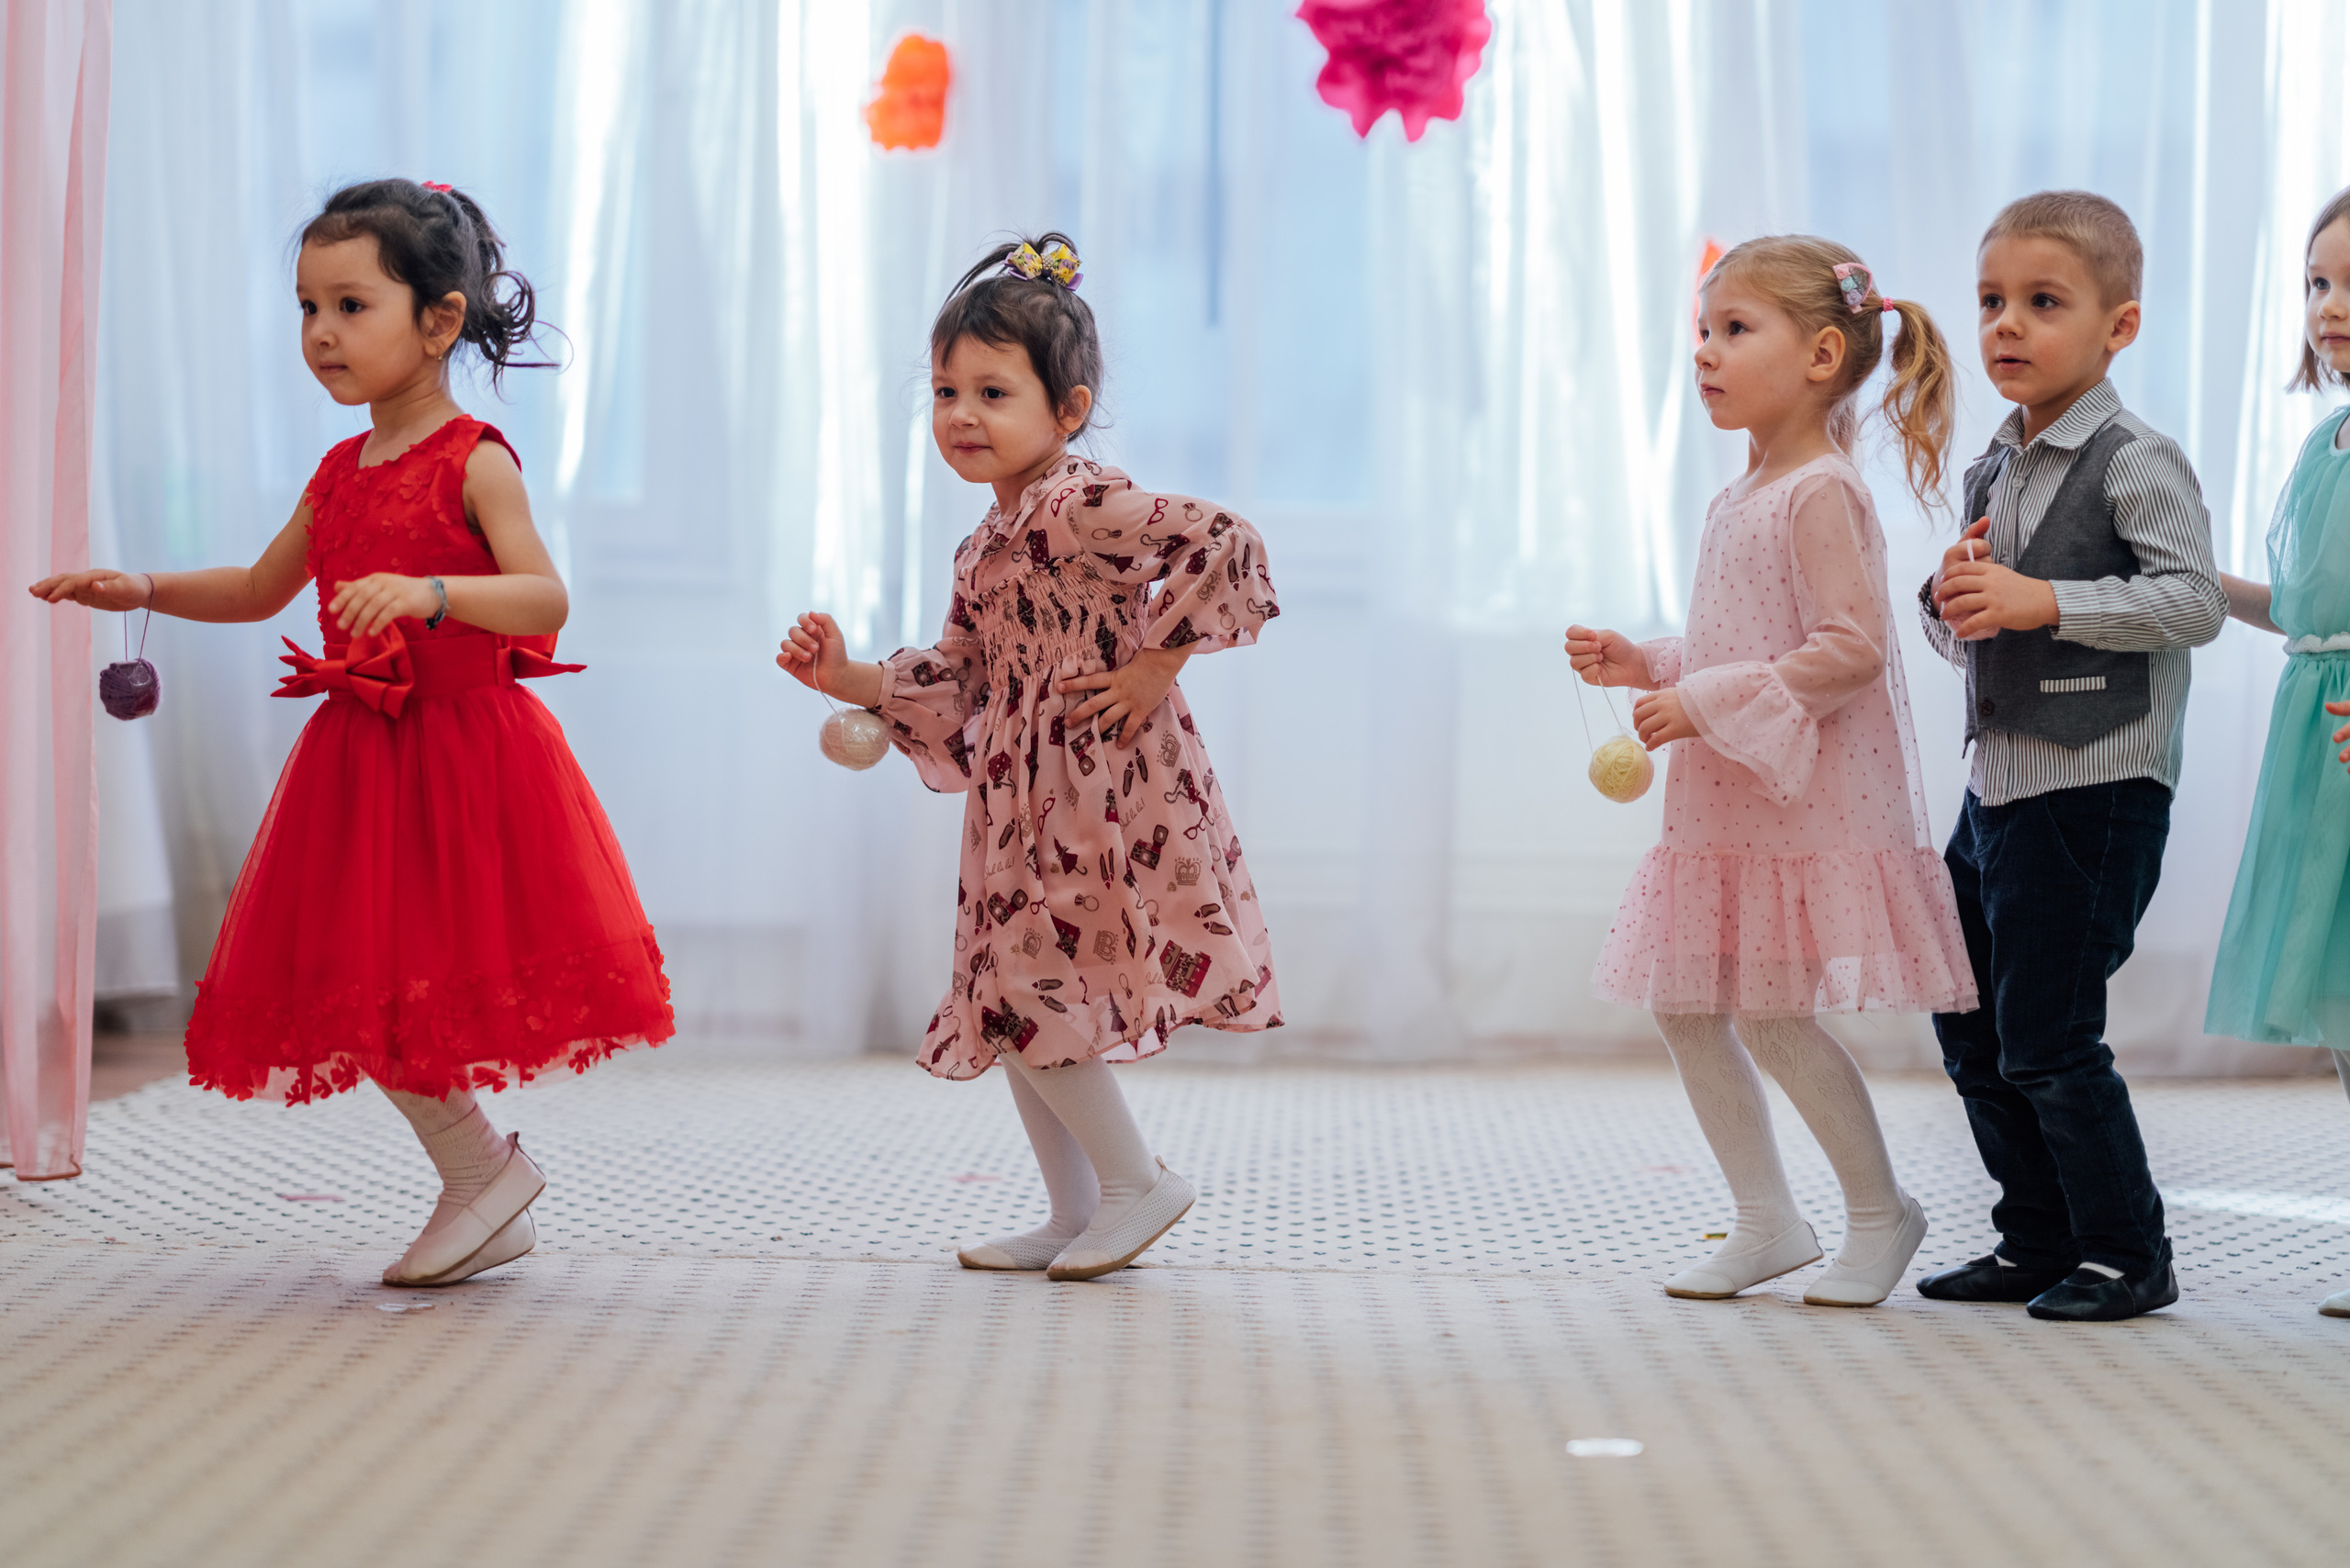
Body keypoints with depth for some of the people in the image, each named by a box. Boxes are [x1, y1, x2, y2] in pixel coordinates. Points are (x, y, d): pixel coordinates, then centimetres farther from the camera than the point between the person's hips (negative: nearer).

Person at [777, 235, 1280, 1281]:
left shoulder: (1082, 506, -16)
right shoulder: (985, 548, 14)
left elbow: (1222, 542, -25)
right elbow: (956, 684, 18)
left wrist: (1156, 665, -20)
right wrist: (846, 679, 9)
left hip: (1101, 793, -10)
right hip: (1025, 802, 10)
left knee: (1027, 989, -9)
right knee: (1011, 1006, 12)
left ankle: (1137, 1182, 6)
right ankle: (1075, 1217, 21)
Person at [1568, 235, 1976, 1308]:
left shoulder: (1820, 493, -15)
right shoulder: (1743, 499, 14)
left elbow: (1849, 648, -24)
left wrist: (1705, 705, -22)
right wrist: (1645, 667, 10)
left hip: (1810, 808, -10)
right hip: (1727, 809, 10)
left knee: (1772, 1016, -7)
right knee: (1683, 1008, 8)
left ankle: (1880, 1212, 10)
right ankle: (1767, 1221, 17)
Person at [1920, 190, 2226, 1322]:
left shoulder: (2134, 463, -11)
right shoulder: (1992, 473, 13)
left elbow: (2194, 601, -21)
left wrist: (2043, 601, -24)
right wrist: (1951, 597, -4)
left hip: (2098, 791, -9)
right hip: (1996, 787, 9)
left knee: (2047, 1040, -6)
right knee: (1973, 1036, 13)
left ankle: (2128, 1254, 8)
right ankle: (2038, 1242, 25)